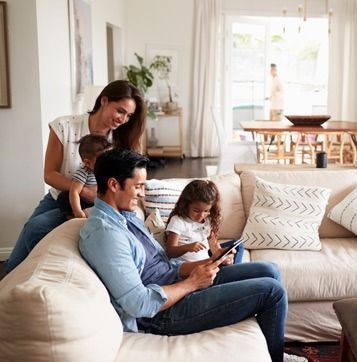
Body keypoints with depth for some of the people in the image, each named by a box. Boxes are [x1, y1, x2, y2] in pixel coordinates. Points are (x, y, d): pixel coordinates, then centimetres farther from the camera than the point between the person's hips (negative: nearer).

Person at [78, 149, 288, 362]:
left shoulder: (125, 215, 9)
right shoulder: (104, 232, -23)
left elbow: (162, 267, 12)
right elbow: (139, 303, -27)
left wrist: (207, 263, -1)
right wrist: (192, 283, -17)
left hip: (177, 282, 10)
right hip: (166, 313, -10)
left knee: (269, 271, 8)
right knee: (272, 291, -9)